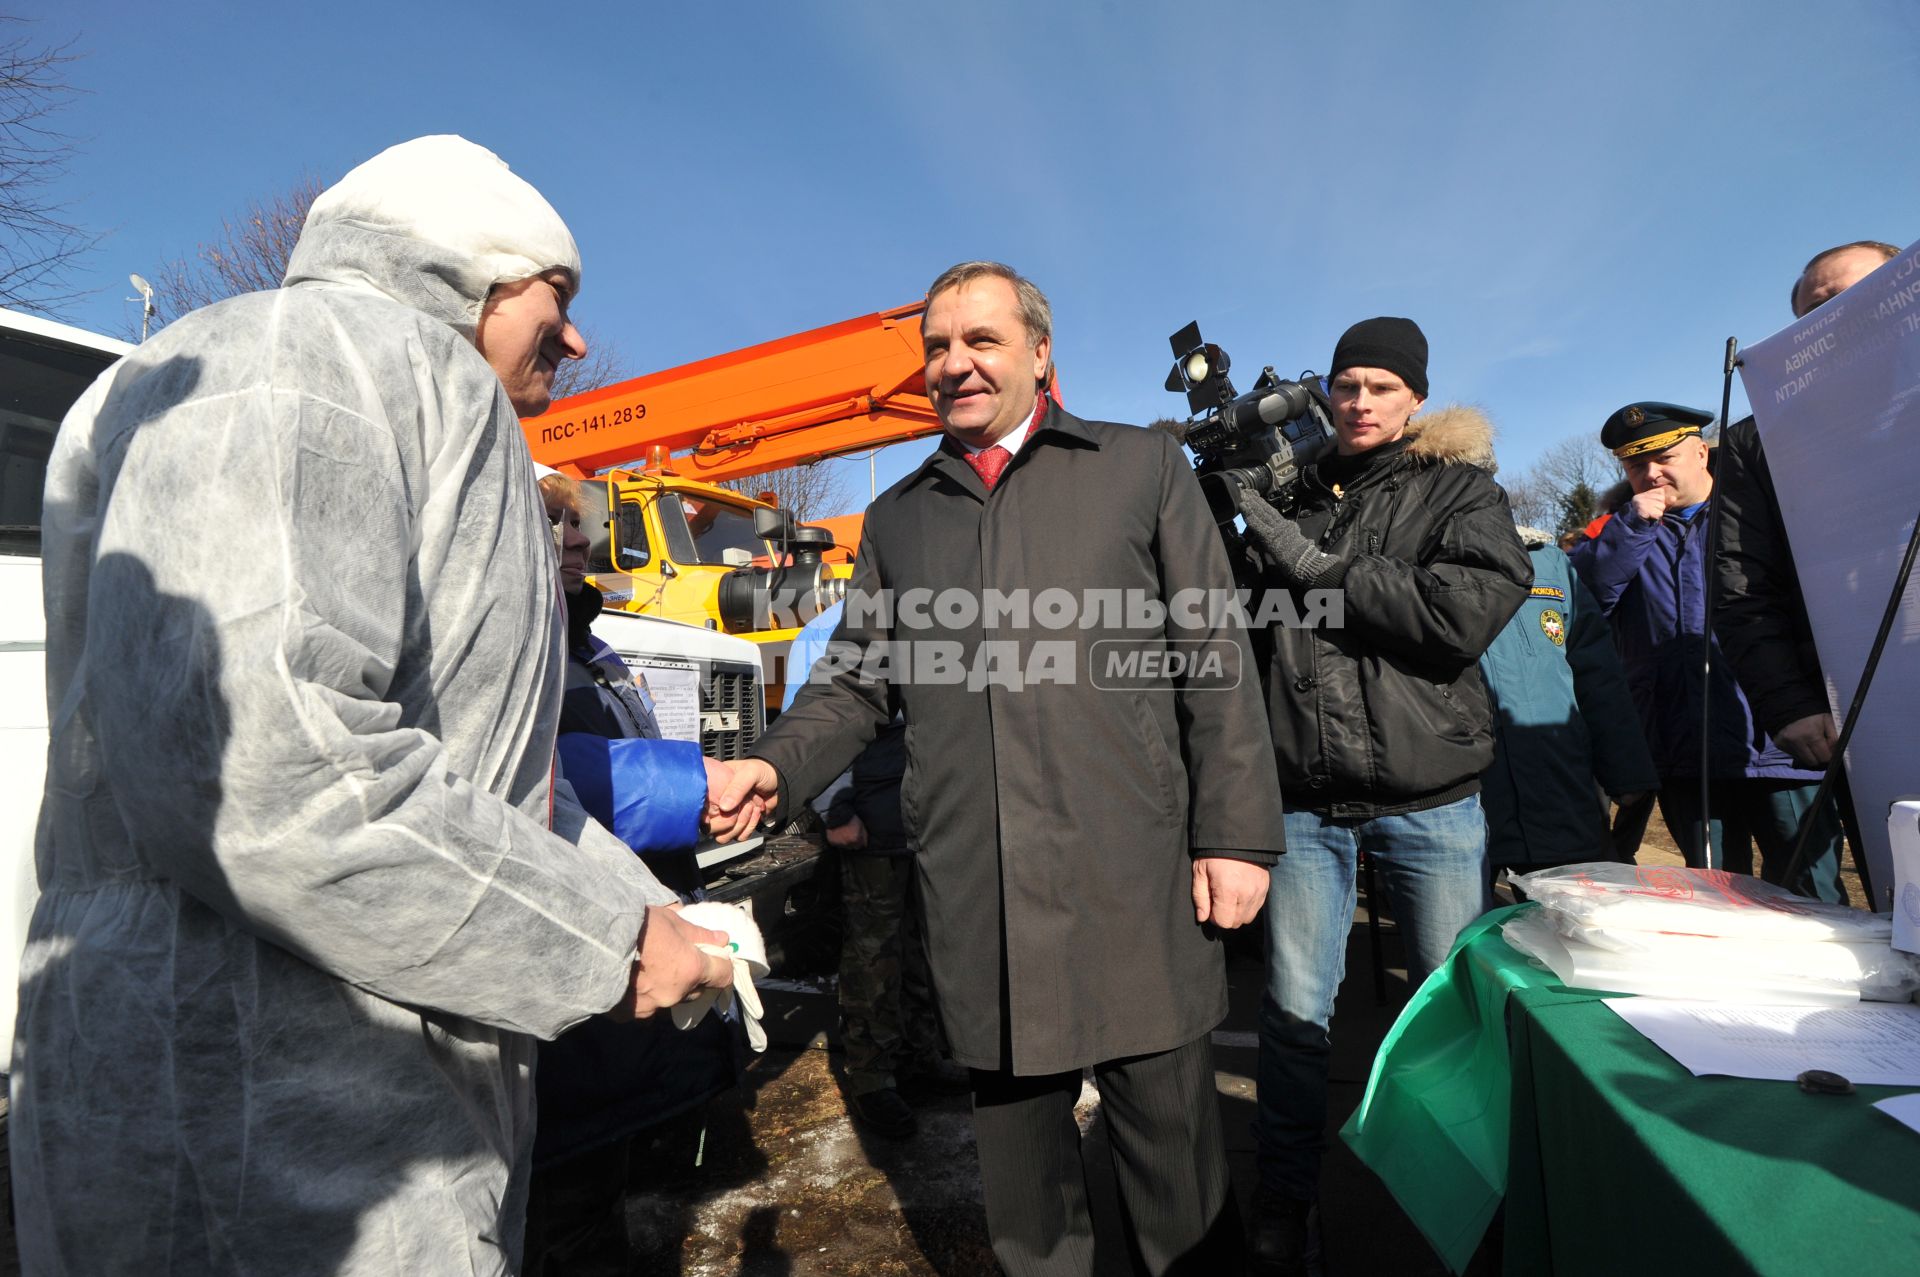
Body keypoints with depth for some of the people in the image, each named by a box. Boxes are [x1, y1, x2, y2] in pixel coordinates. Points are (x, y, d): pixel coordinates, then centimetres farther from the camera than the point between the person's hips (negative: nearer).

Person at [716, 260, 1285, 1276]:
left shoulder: (1142, 469, 5)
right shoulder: (898, 516, 14)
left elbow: (1214, 660, 2)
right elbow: (857, 681, 14)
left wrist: (1235, 834, -4)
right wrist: (777, 765, -4)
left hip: (1130, 881, -2)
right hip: (973, 897, 3)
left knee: (1170, 1133, 12)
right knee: (1015, 1136, 18)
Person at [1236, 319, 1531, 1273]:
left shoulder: (1460, 492, 4)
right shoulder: (1290, 497, 11)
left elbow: (1463, 615, -14)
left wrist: (1315, 566, -13)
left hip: (1430, 798, -1)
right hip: (1305, 800, 1)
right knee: (1294, 1010, 5)